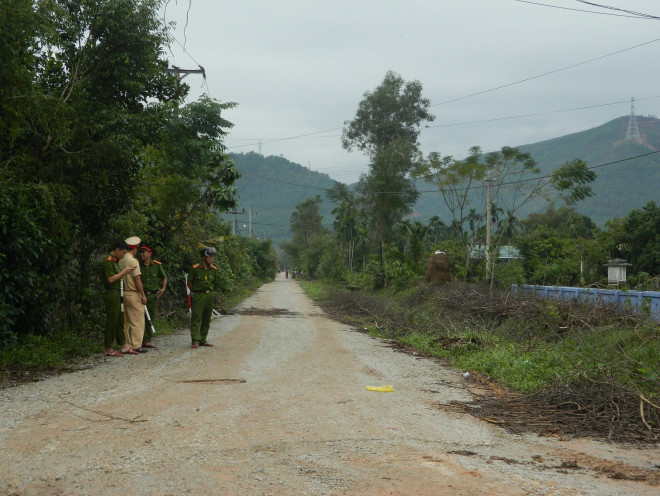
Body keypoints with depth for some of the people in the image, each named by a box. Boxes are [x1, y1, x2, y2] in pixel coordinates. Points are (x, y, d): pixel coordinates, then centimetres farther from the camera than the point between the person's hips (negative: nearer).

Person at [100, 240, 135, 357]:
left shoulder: (114, 261, 17)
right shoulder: (107, 261, -14)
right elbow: (110, 279, -20)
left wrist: (126, 271, 11)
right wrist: (124, 271, -13)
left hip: (117, 294, 10)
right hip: (111, 294, -10)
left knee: (120, 320, 13)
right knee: (111, 321, -6)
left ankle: (123, 346, 19)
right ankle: (108, 349, 0)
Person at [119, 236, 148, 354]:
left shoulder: (121, 260, 9)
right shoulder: (133, 261, -14)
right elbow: (137, 279, -16)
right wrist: (143, 295, -11)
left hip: (124, 293, 8)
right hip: (133, 294, -8)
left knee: (126, 321, 11)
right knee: (137, 321, -1)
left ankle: (127, 346, 13)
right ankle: (136, 346, 0)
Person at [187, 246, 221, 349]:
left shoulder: (214, 270, 5)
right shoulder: (195, 268, -8)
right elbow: (189, 283, 2)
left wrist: (212, 293, 8)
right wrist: (195, 293, 1)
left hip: (210, 295, 5)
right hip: (198, 297, -5)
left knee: (206, 320, 9)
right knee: (196, 319, -8)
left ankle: (203, 340, 18)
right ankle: (195, 341, -9)